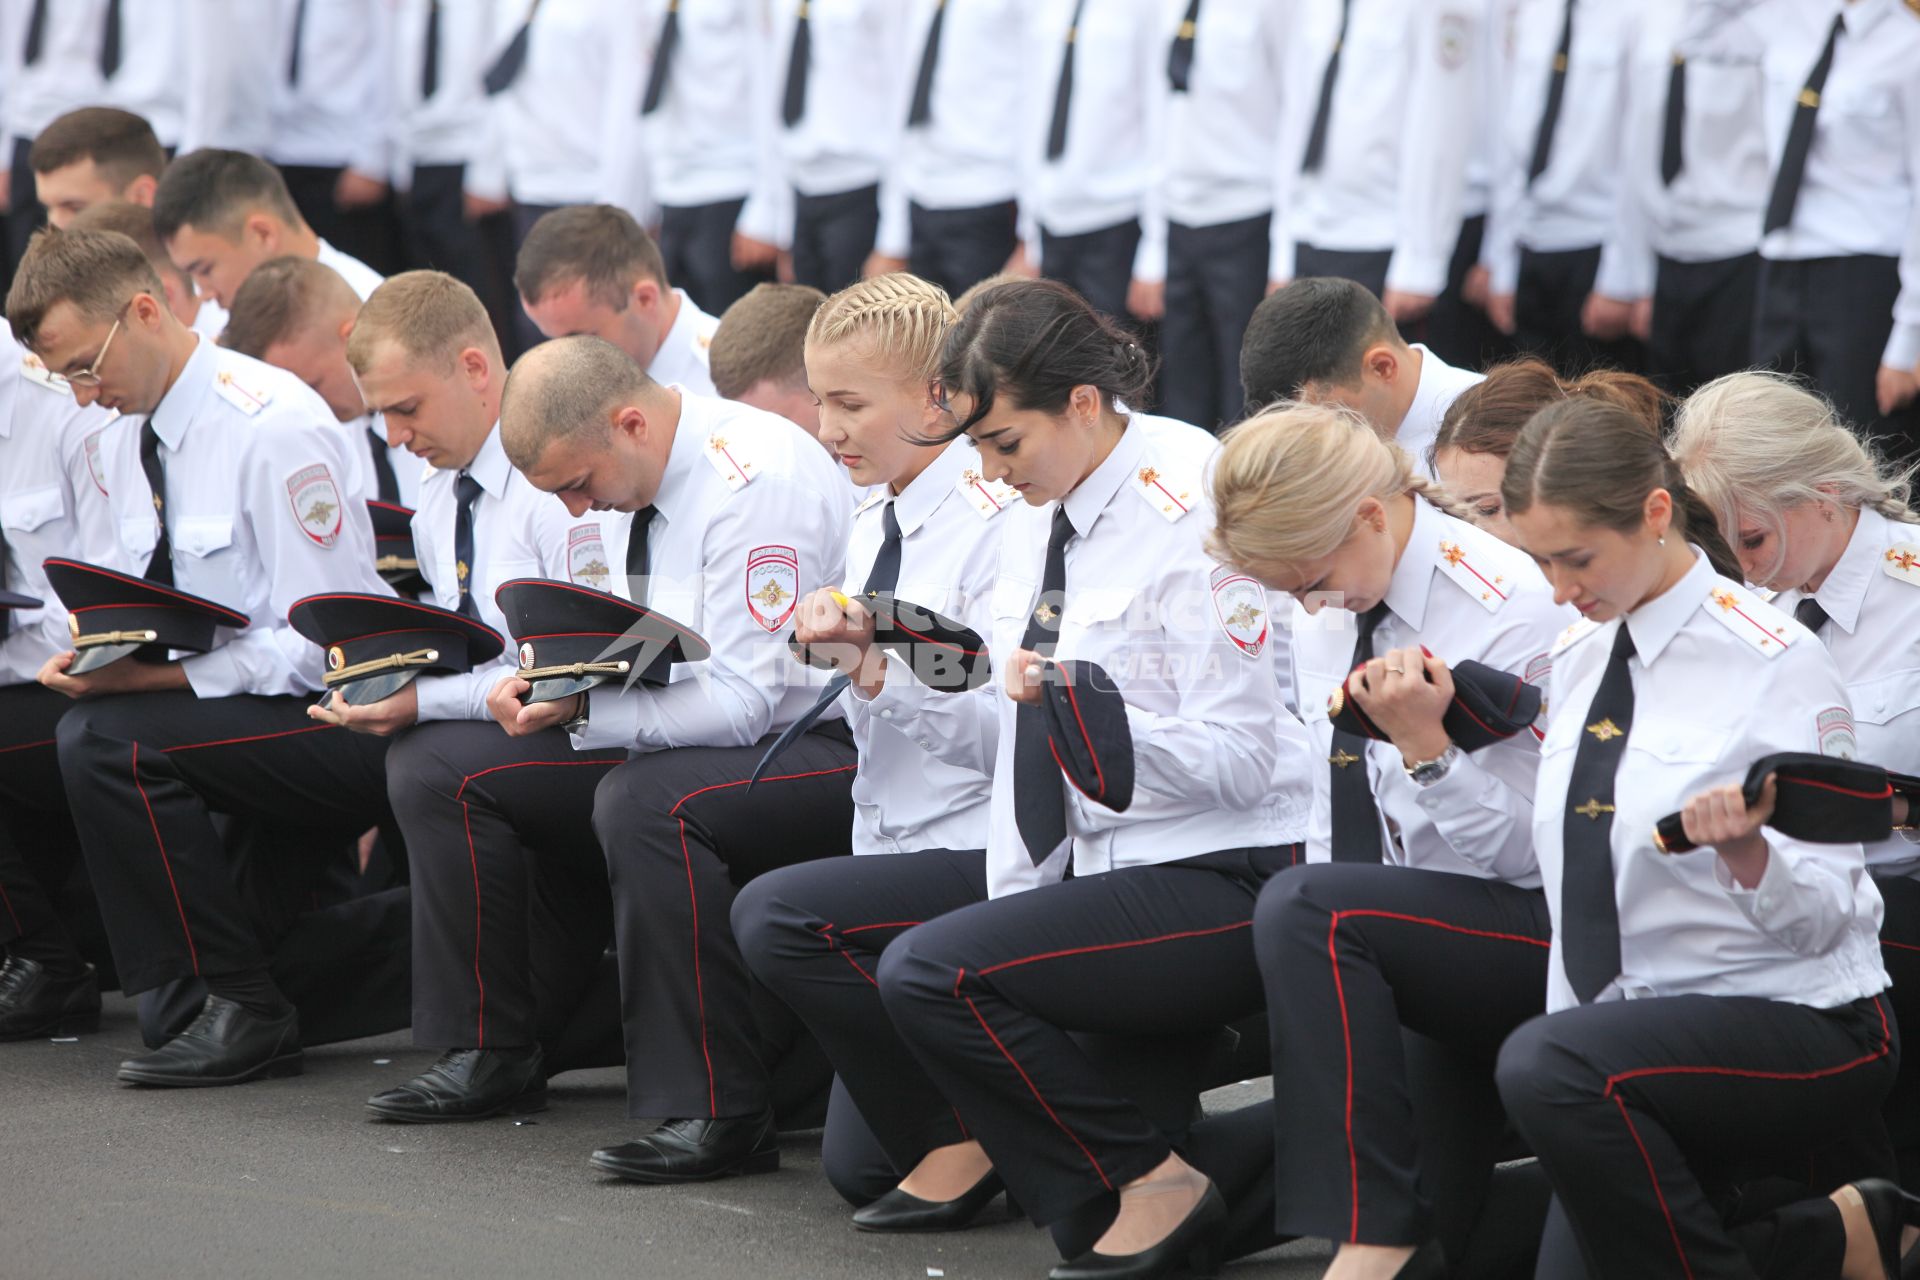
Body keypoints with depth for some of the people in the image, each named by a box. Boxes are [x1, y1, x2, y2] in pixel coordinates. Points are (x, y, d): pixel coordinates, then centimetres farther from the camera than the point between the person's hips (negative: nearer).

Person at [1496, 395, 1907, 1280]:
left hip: (1797, 1028, -8)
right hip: (1626, 1037, 8)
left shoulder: (1771, 660, -12)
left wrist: (1744, 851, -33)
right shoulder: (1576, 660, 9)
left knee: (1547, 1067, -34)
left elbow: (1823, 918, -16)